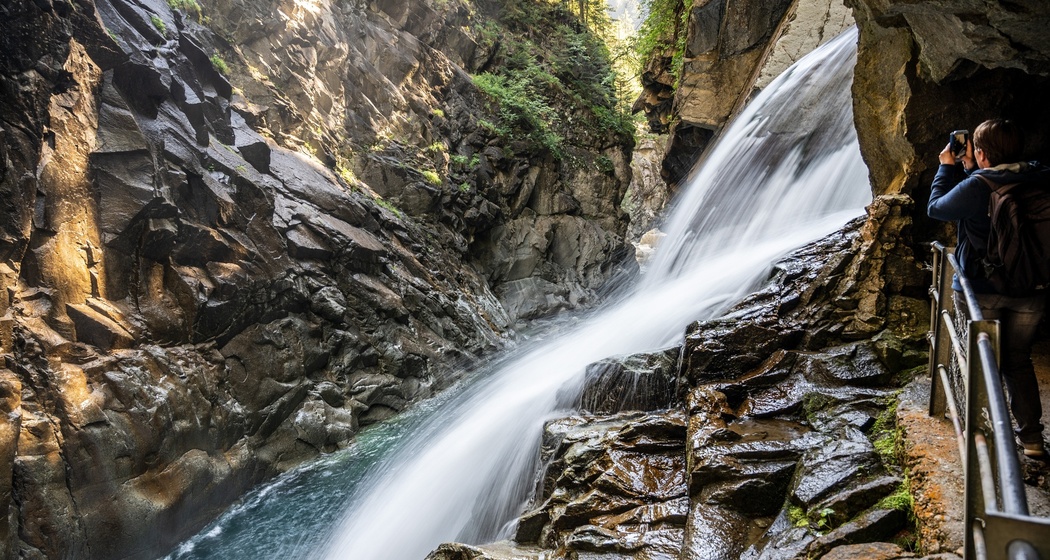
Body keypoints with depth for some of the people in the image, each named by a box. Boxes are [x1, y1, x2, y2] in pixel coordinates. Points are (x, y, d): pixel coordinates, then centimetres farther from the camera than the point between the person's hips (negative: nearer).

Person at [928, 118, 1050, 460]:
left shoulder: (976, 186, -18)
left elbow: (936, 208, -2)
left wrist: (948, 167, 9)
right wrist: (970, 170, 15)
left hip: (982, 289, -4)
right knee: (1018, 360, 18)